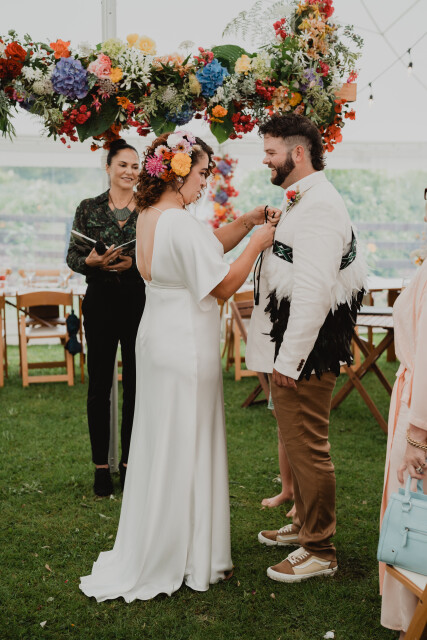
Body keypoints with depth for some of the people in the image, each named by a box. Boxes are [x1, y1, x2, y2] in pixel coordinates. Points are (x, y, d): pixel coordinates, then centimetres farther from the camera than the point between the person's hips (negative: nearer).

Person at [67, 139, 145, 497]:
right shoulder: (89, 209, 5)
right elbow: (73, 256, 3)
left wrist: (134, 263, -15)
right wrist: (92, 261, -17)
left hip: (139, 302, 0)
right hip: (100, 302, 0)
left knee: (135, 384, 6)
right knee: (99, 384, 3)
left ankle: (129, 462, 19)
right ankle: (101, 466, 15)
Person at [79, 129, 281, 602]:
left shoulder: (148, 217, 9)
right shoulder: (180, 223, -21)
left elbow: (207, 247, 14)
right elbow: (223, 284, -18)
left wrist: (245, 223, 5)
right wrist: (255, 244, -7)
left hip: (159, 339, 10)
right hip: (186, 345, -10)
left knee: (161, 442, 18)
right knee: (185, 445, 3)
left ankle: (150, 551, 33)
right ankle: (185, 558, 19)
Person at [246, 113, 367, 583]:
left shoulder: (319, 206, -18)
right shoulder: (301, 202, 16)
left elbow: (313, 290, -25)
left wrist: (290, 358, -24)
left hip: (302, 351, -11)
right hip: (288, 346, 11)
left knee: (307, 447, -1)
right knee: (296, 443, 21)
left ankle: (318, 551, 13)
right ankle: (304, 524, 38)